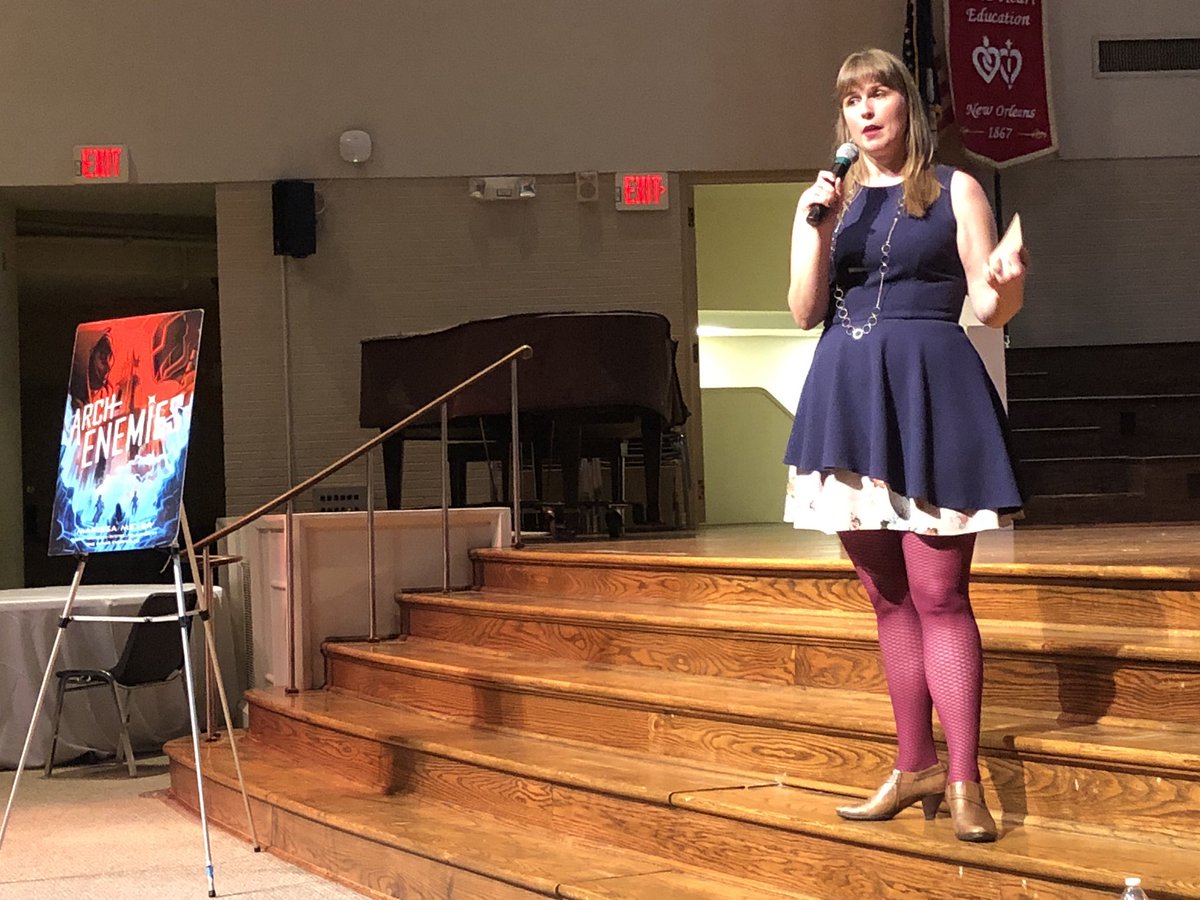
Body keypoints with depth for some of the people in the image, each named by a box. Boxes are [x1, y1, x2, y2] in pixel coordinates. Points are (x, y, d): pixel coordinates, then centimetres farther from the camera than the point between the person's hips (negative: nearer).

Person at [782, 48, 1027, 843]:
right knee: (890, 598, 8)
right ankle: (915, 768, 16)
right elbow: (805, 313, 5)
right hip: (850, 399, 4)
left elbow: (990, 309, -2)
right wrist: (818, 230, -7)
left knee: (939, 596, -8)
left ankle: (963, 780, -5)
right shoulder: (827, 200, 14)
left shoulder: (954, 190, 3)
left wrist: (1010, 283, -25)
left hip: (930, 394, -4)